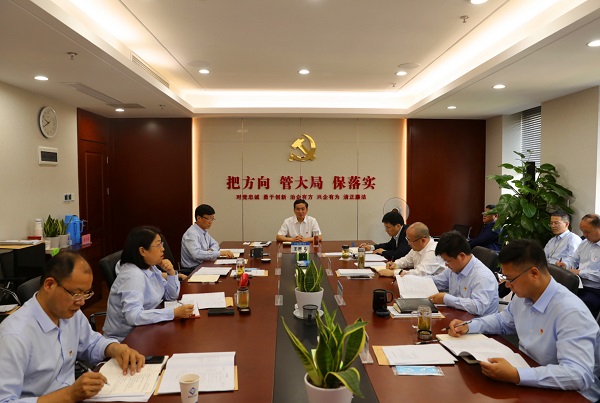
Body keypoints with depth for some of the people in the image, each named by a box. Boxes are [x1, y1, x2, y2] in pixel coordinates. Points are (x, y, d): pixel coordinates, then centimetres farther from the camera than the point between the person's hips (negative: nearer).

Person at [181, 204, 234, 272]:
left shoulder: (204, 231, 9)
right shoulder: (192, 233, -18)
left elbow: (215, 244, 23)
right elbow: (197, 254, -32)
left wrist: (211, 250, -1)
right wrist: (219, 253, -32)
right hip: (192, 271, -8)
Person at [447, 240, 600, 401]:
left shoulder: (570, 312, -26)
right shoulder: (523, 296, 0)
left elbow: (579, 375, -33)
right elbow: (503, 321, 19)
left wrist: (516, 375, -40)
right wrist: (468, 326, 3)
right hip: (529, 379, 7)